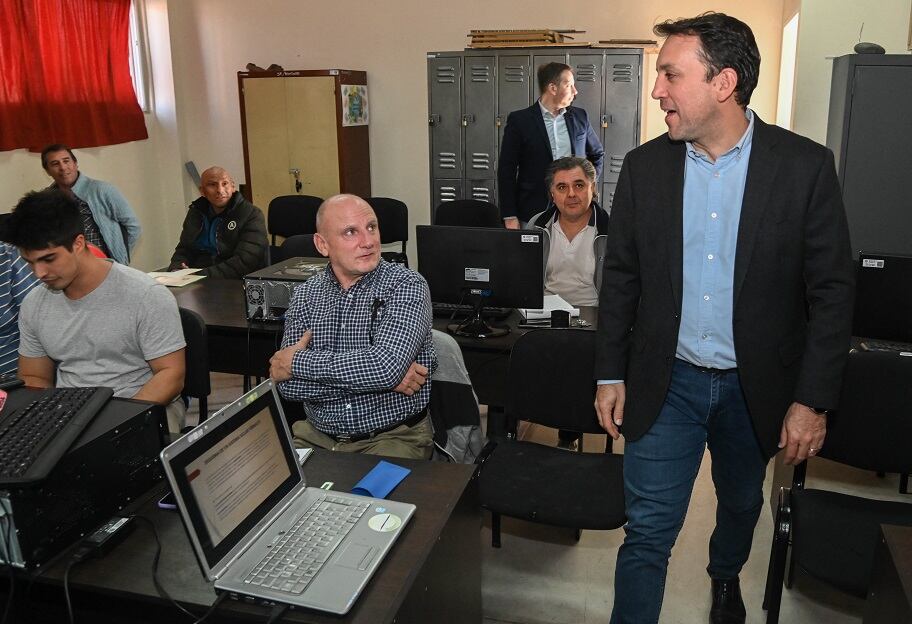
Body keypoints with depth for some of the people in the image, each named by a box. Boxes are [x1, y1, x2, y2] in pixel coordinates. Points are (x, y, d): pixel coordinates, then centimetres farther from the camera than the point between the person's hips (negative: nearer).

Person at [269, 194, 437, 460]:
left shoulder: (406, 286, -7)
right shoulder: (306, 294, 4)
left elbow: (387, 365, -24)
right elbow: (289, 386, -6)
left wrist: (296, 362, -13)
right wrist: (378, 378, -16)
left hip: (394, 436, -3)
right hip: (317, 435, 3)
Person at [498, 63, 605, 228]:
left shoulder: (579, 116, 9)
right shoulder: (519, 120, -3)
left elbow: (597, 154, 25)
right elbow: (506, 170, -3)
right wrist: (510, 217, -7)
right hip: (534, 213, -3)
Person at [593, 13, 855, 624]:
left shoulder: (806, 166, -11)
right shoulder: (645, 165, -4)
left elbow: (832, 291, -7)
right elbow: (621, 277, 2)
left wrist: (813, 400, -10)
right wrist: (611, 374, 2)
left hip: (755, 387, 0)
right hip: (665, 383, 0)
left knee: (742, 503, 24)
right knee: (648, 532, 1)